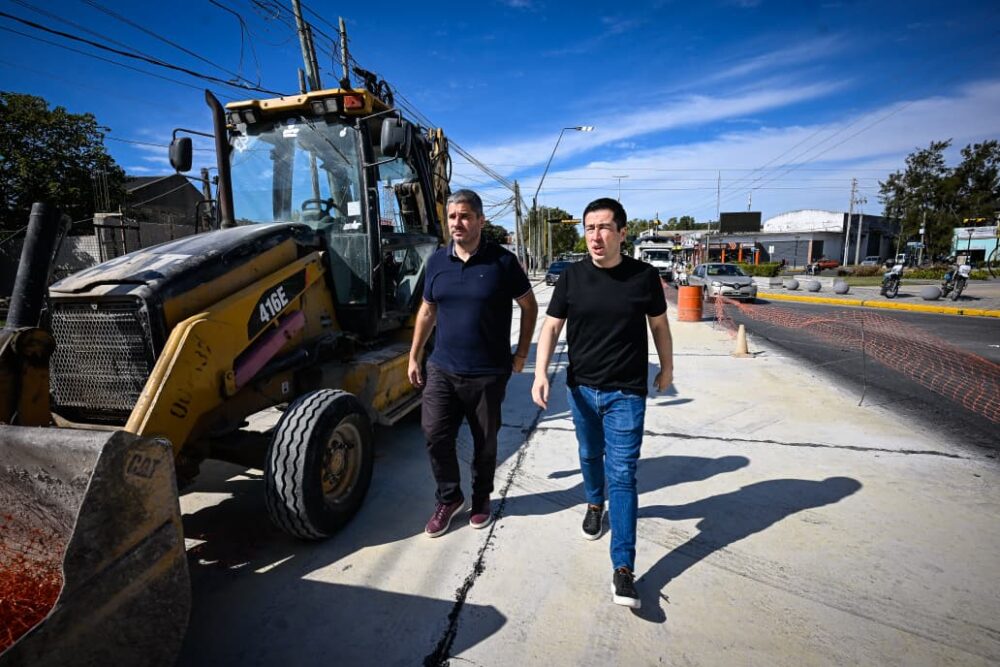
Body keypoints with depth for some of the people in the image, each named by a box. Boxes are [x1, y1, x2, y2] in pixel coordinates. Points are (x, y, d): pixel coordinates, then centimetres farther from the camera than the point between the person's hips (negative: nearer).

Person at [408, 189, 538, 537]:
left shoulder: (502, 261, -8)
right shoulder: (437, 261, 4)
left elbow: (529, 307, 1)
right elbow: (427, 311, 12)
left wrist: (521, 353, -1)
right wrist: (414, 356, 11)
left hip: (488, 373, -3)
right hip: (442, 369, 3)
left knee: (485, 441, 12)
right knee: (435, 435, 2)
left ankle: (481, 499, 35)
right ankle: (449, 498, 26)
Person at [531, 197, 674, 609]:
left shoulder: (644, 276, -7)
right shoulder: (572, 277, -4)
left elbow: (659, 325, 7)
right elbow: (551, 327, -3)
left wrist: (667, 368, 16)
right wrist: (541, 373, -16)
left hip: (626, 393, -2)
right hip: (581, 389, 3)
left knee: (622, 474, -2)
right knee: (590, 456, 22)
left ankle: (623, 568, 4)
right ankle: (595, 503, 52)